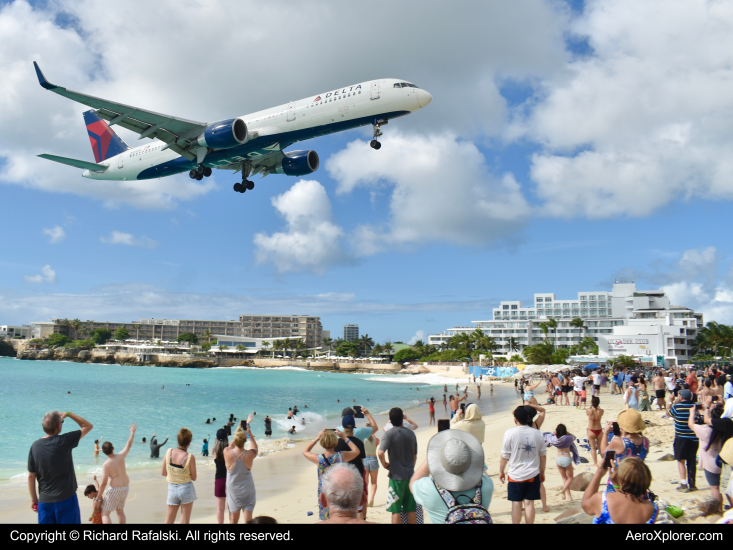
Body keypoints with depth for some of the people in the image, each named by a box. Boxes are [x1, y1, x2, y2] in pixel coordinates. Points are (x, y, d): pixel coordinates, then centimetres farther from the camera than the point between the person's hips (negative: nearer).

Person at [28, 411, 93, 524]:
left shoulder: (35, 446, -2)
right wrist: (68, 414, 4)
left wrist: (34, 499, 14)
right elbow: (88, 426, -3)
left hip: (44, 501, 4)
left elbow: (31, 476, 3)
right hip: (66, 499, -4)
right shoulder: (64, 441, -15)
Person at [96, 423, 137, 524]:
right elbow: (129, 445, 14)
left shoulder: (106, 465, -17)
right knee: (120, 511, 23)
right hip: (126, 487, 6)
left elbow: (103, 483, -18)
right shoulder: (121, 456, -4)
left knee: (105, 514, 1)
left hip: (115, 490, -6)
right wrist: (132, 432, 28)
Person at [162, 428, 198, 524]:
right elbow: (194, 478, -8)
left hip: (172, 489, 3)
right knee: (185, 521, 9)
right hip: (186, 489, -3)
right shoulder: (190, 458, -18)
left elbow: (163, 473, 0)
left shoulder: (169, 452, -9)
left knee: (168, 521, 14)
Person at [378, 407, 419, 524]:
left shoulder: (389, 433, -11)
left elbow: (380, 453, -24)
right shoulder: (411, 433, 6)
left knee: (395, 509, 2)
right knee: (411, 508, 11)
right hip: (410, 475, 5)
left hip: (396, 475, -5)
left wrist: (385, 465, -7)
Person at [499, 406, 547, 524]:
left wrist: (501, 471, 7)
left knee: (516, 503, 6)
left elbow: (504, 456, -7)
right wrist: (542, 472, 19)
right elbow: (543, 455, 6)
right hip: (533, 475, 2)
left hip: (516, 475, -2)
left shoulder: (510, 433, -12)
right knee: (529, 503, 7)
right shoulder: (537, 433, -2)